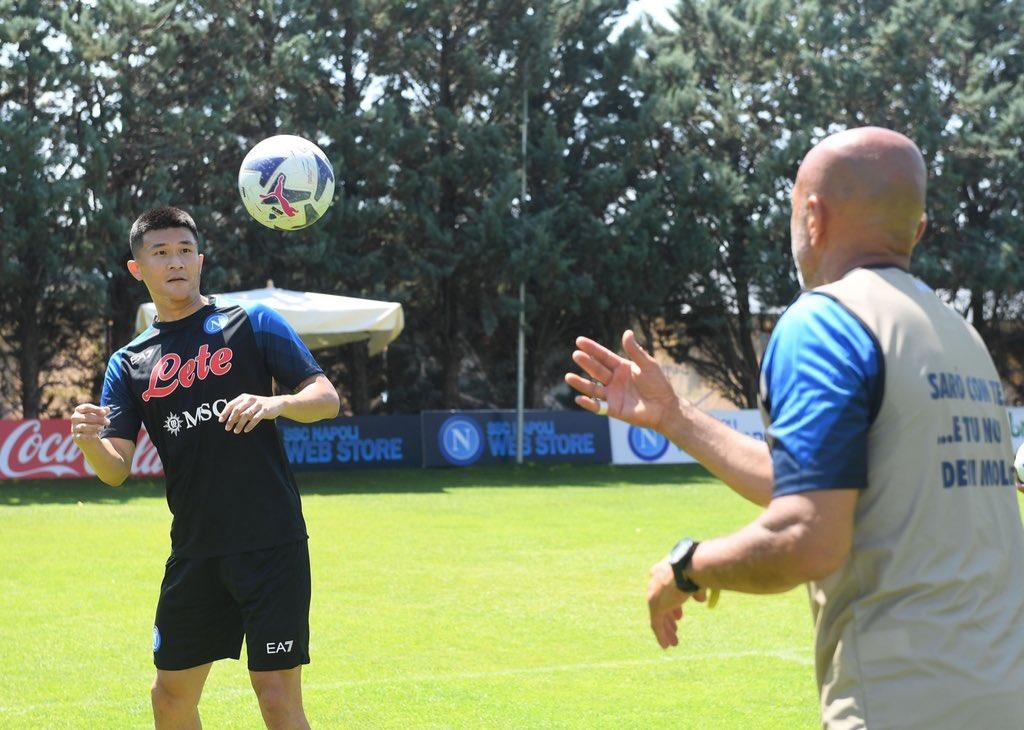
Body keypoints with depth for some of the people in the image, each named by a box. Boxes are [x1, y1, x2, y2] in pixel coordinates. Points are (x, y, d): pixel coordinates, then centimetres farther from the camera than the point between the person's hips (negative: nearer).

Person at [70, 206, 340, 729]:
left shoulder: (252, 323, 3)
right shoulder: (129, 363, 12)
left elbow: (326, 398, -1)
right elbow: (116, 471, 4)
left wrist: (274, 403, -22)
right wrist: (89, 441, -19)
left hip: (271, 544, -4)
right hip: (194, 550, 4)